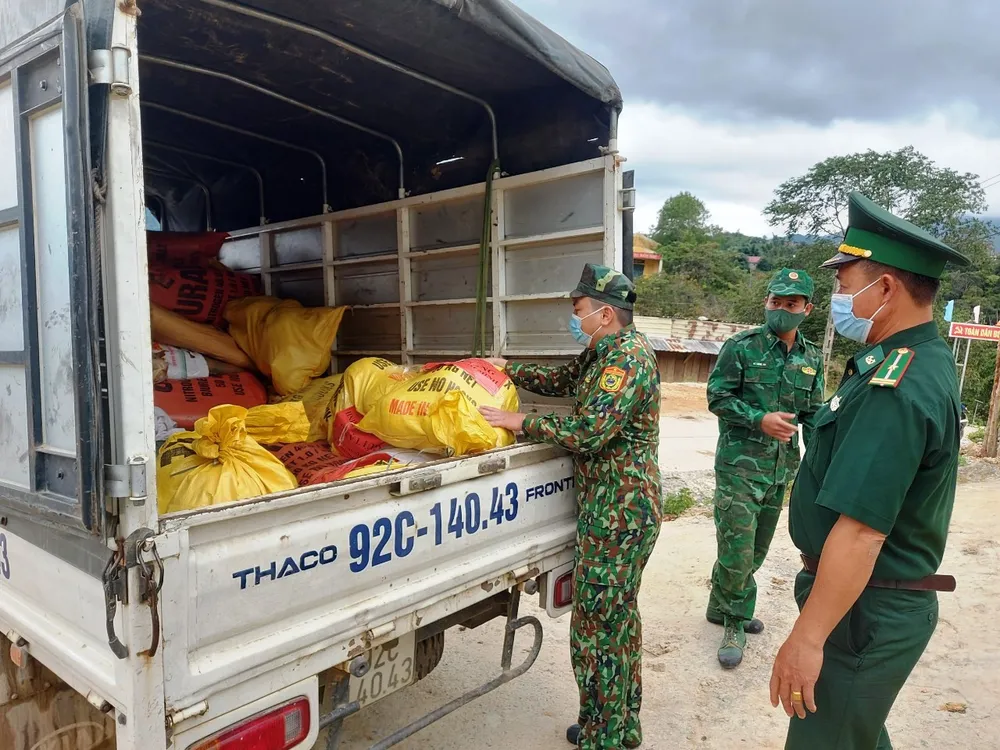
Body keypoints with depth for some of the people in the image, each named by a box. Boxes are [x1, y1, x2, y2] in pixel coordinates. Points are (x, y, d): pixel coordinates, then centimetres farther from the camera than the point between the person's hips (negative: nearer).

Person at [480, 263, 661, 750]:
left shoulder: (630, 356, -20)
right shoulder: (601, 354, 11)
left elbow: (588, 431, -27)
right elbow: (562, 382, 28)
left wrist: (521, 423, -17)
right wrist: (507, 369, 22)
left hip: (618, 516, -10)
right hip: (614, 510, 10)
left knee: (597, 627, 0)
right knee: (618, 618, 21)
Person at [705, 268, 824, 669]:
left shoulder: (811, 358, 8)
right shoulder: (742, 347, -8)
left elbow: (813, 414, 14)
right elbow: (717, 397, -9)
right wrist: (760, 419, -21)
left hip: (782, 466, 6)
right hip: (740, 462, -6)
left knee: (757, 548, 16)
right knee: (737, 548, -6)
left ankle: (724, 607, 34)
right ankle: (734, 622, 14)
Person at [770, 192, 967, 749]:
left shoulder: (894, 390, -28)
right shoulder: (929, 359, 6)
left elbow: (861, 531, -31)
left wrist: (807, 639, -26)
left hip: (864, 613, -10)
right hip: (891, 601, 10)